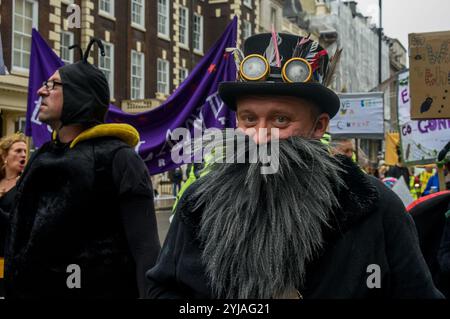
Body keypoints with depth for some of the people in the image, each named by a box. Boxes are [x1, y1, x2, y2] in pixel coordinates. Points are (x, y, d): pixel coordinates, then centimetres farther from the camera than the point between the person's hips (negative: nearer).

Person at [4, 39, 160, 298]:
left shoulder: (117, 158, -12)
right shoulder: (43, 158, 9)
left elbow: (145, 246, -18)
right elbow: (20, 238, 15)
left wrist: (150, 293, -25)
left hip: (99, 288, -6)